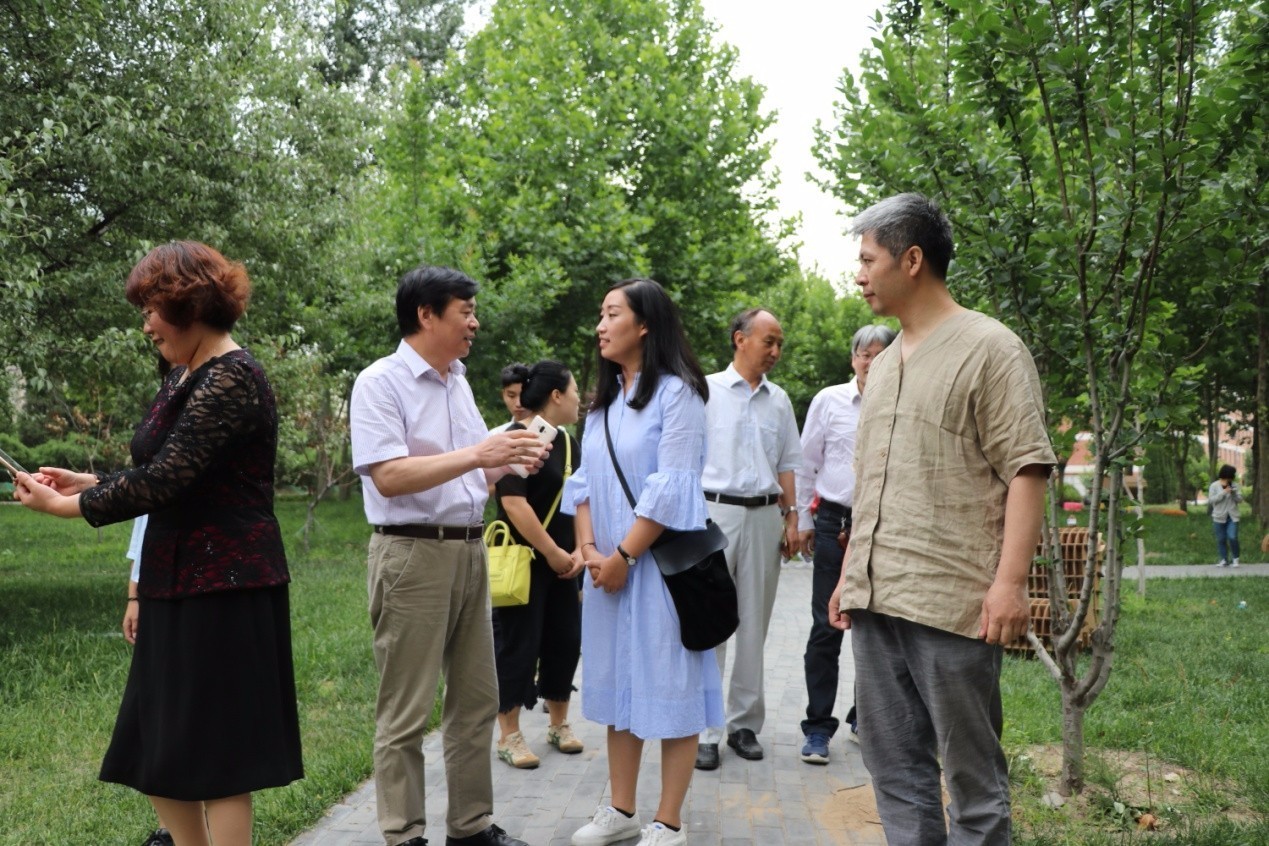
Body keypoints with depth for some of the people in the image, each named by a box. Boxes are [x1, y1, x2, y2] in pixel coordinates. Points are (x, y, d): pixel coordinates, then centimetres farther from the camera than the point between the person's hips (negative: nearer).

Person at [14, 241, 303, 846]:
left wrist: (66, 505, -11)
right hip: (177, 581, 10)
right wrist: (90, 482, 6)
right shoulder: (184, 376, 13)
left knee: (214, 758, 0)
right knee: (155, 757, 16)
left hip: (224, 586, -10)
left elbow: (165, 479, -21)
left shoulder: (232, 378, -17)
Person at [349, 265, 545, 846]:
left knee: (476, 701, 13)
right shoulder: (380, 383, -10)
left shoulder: (458, 383, 14)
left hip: (469, 551, 8)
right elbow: (389, 477, -20)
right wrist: (478, 454, -22)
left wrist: (508, 462, 0)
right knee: (406, 713, 0)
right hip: (412, 554, -8)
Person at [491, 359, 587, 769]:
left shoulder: (569, 443, 13)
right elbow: (514, 504, -21)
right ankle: (509, 736, 10)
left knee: (565, 640, 12)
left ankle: (559, 724, 27)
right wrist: (553, 553, -16)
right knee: (517, 645, 0)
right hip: (523, 562, -8)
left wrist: (579, 551, -2)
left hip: (561, 564, 8)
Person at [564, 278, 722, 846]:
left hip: (660, 562, -7)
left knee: (668, 682, 0)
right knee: (617, 679, 12)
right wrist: (589, 549, -3)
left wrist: (624, 556, -14)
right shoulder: (604, 399, 14)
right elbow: (585, 480, 11)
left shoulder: (677, 392, -9)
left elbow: (671, 488, -16)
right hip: (608, 566, 7)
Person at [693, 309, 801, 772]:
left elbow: (787, 463, 17)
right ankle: (703, 731, 1)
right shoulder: (706, 390, -1)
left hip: (764, 514, 4)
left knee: (754, 624, 9)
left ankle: (745, 723, 19)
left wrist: (791, 517, 10)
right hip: (716, 511, -4)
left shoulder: (779, 399, 13)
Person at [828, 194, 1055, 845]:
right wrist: (849, 575, 19)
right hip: (876, 598, 8)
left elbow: (1027, 468, -10)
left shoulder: (990, 349, -5)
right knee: (894, 767, 12)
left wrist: (1010, 580, -19)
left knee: (972, 772, 3)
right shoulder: (884, 364, 18)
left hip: (952, 601, -7)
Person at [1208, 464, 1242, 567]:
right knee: (1221, 539, 4)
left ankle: (1235, 558, 9)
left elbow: (1240, 499, 3)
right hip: (1219, 517, -1)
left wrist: (1234, 492, -16)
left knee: (1232, 538, -10)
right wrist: (1223, 493, -19)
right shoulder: (1214, 486, -4)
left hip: (1232, 517, 1)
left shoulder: (1234, 485, 3)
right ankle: (1224, 560, 14)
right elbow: (1211, 500, -11)